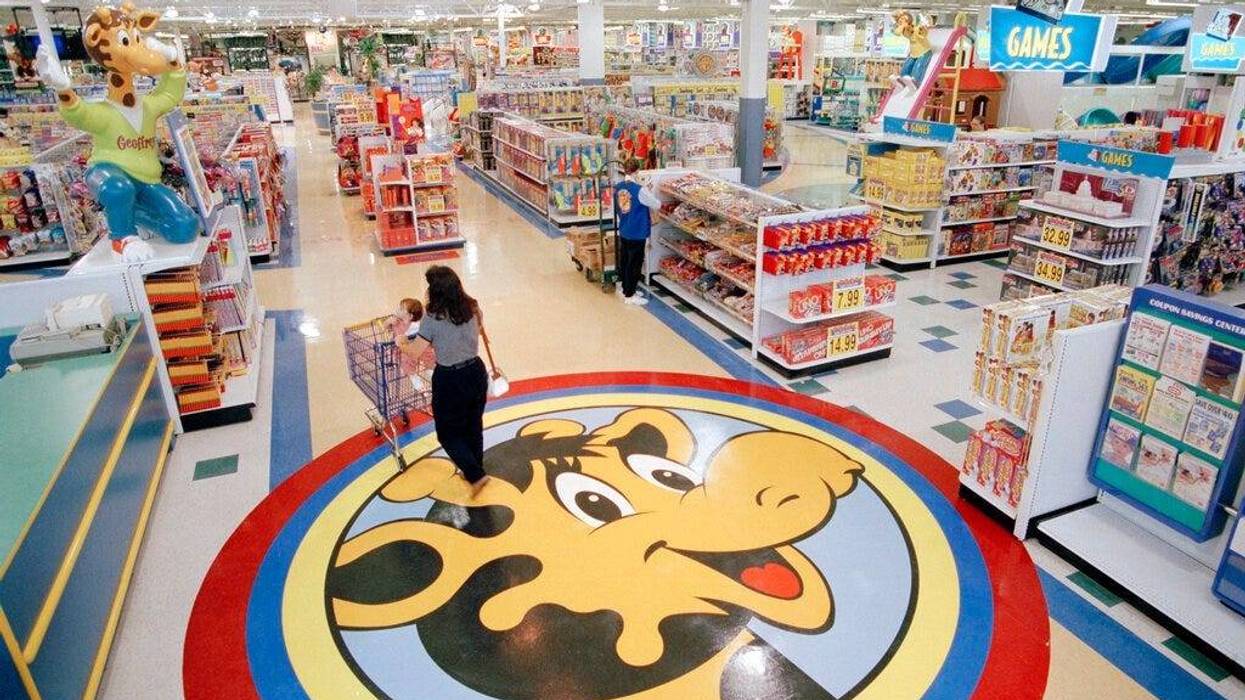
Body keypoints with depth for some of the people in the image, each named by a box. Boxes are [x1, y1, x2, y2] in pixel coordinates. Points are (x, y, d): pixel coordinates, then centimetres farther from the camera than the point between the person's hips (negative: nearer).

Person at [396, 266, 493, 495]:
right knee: (473, 426, 22)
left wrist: (400, 341, 9)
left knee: (448, 433, 13)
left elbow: (414, 352, -12)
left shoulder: (432, 318, -20)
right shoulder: (472, 308, -4)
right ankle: (474, 470, 39)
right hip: (476, 371, 6)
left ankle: (476, 475, 8)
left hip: (450, 380, -6)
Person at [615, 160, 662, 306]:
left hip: (623, 232, 7)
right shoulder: (640, 190, -21)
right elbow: (657, 205, -12)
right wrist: (650, 194, 8)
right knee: (635, 263, 3)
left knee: (624, 260, 18)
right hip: (637, 234, -7)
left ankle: (625, 288, 32)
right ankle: (629, 295, 9)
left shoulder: (618, 188, 0)